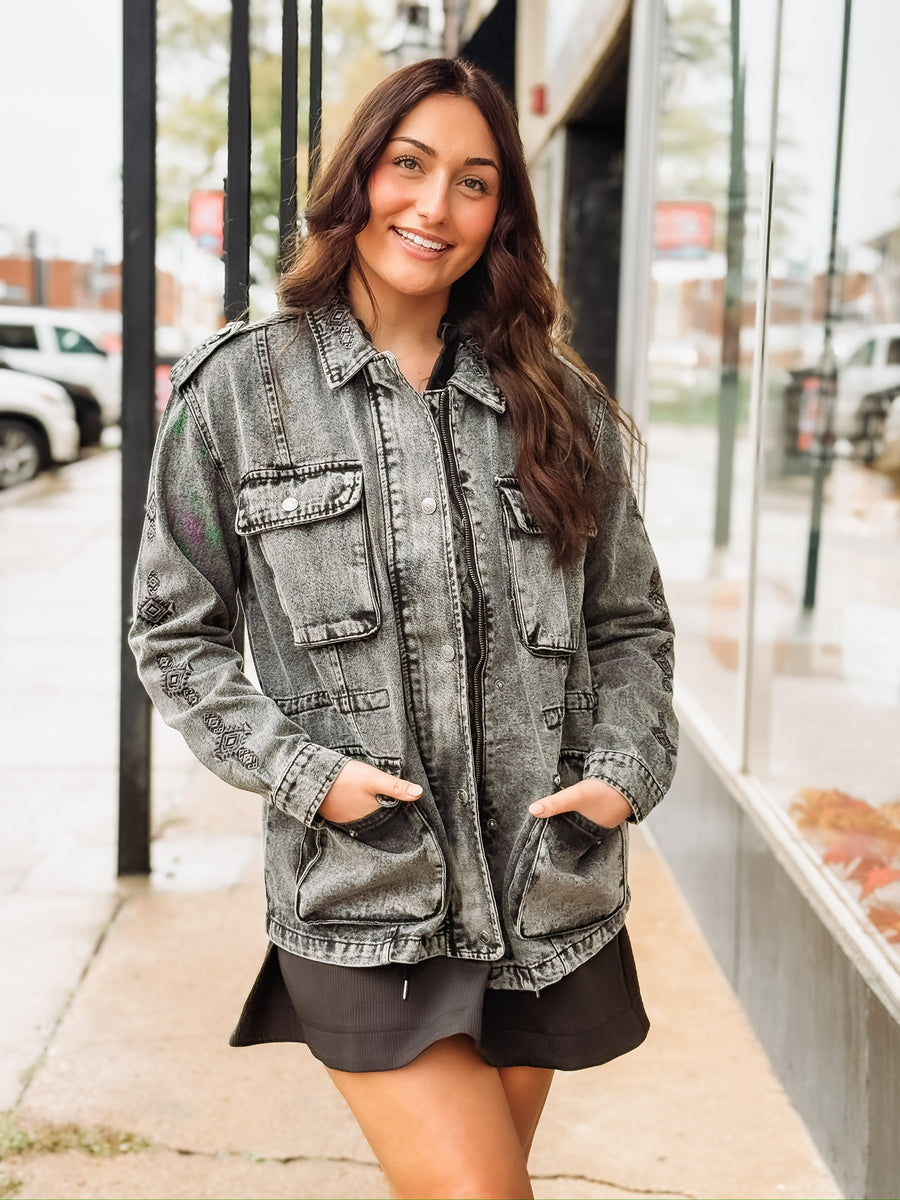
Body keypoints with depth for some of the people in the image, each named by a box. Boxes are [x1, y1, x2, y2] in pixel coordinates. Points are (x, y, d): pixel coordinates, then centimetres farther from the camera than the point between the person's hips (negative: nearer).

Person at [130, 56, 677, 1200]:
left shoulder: (557, 404, 7)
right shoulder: (237, 389, 0)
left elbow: (631, 625, 13)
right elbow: (175, 633, 3)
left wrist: (624, 773, -4)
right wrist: (306, 774, -9)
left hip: (545, 903, 3)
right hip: (364, 907, -3)